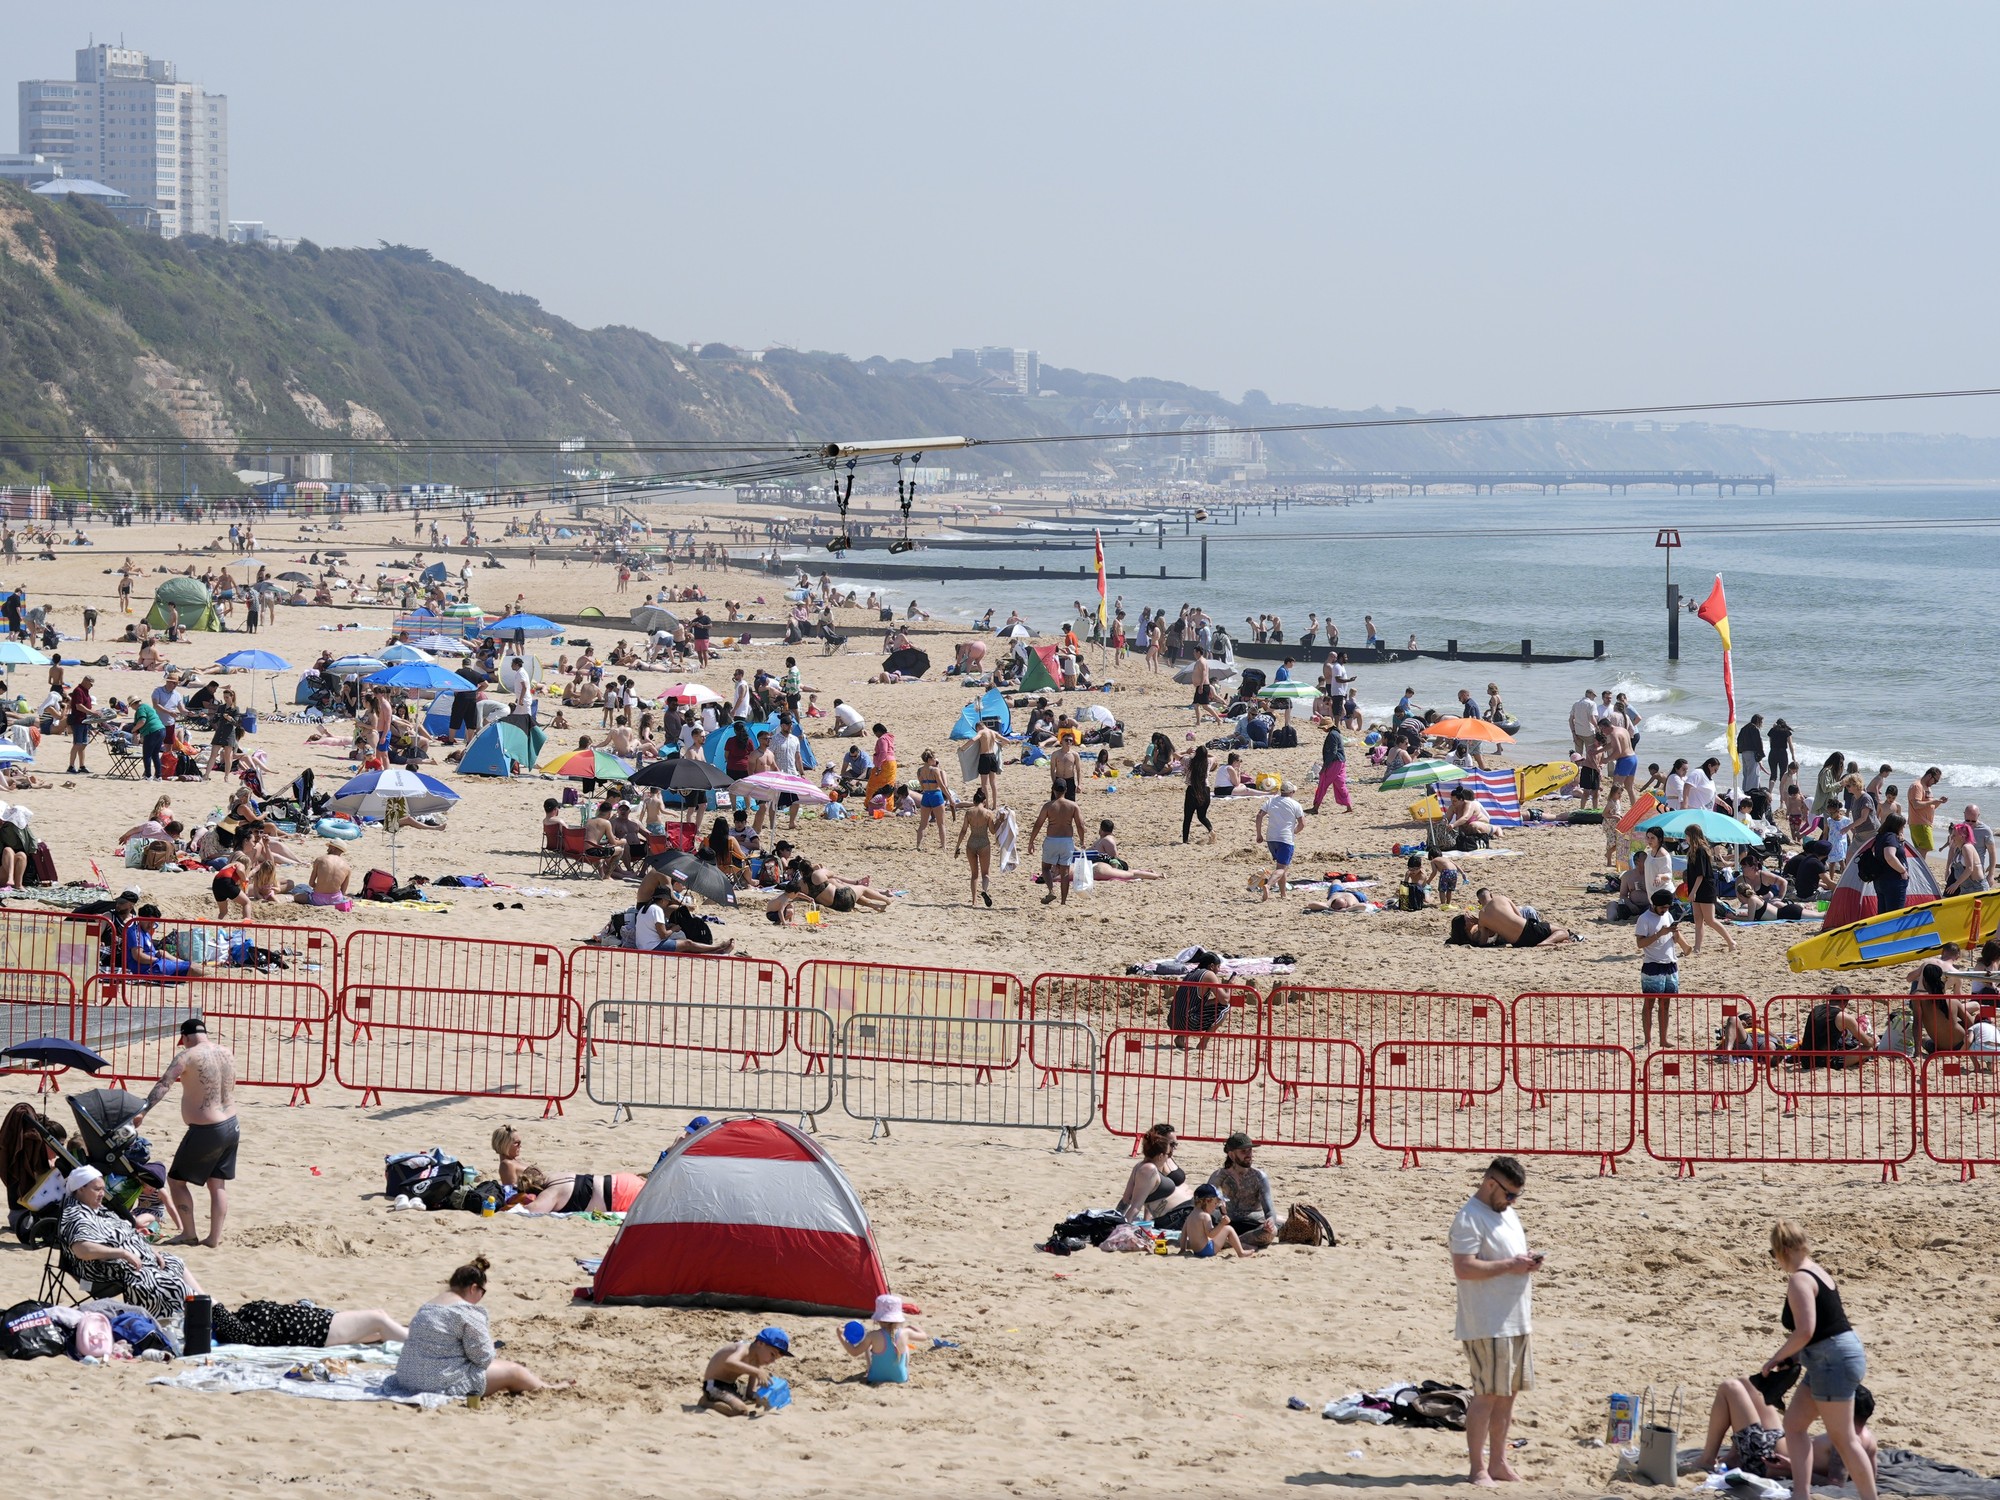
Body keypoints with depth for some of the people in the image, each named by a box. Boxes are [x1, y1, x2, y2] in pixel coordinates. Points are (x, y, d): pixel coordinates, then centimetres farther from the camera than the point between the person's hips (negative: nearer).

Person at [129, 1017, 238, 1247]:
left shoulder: (188, 1056, -15)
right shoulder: (228, 1053, 5)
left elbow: (163, 1085, -24)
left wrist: (142, 1111, -29)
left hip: (205, 1131, -7)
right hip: (231, 1125, 7)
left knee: (176, 1179, 10)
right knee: (218, 1183, 16)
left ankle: (189, 1234, 13)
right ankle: (215, 1237, 17)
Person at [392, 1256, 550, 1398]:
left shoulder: (427, 1306, 12)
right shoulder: (469, 1312, -14)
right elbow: (483, 1358, -10)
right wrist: (487, 1336, 8)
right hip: (444, 1385, -9)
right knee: (513, 1371, 10)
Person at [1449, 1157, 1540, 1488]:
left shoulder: (1507, 1214, 17)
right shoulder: (1470, 1219, -13)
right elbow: (1463, 1268, -23)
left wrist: (1528, 1264, 6)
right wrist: (1509, 1265, -20)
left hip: (1517, 1321, 9)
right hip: (1487, 1324, -9)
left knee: (1508, 1392, 11)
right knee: (1487, 1395, -7)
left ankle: (1498, 1463, 19)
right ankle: (1478, 1469, -3)